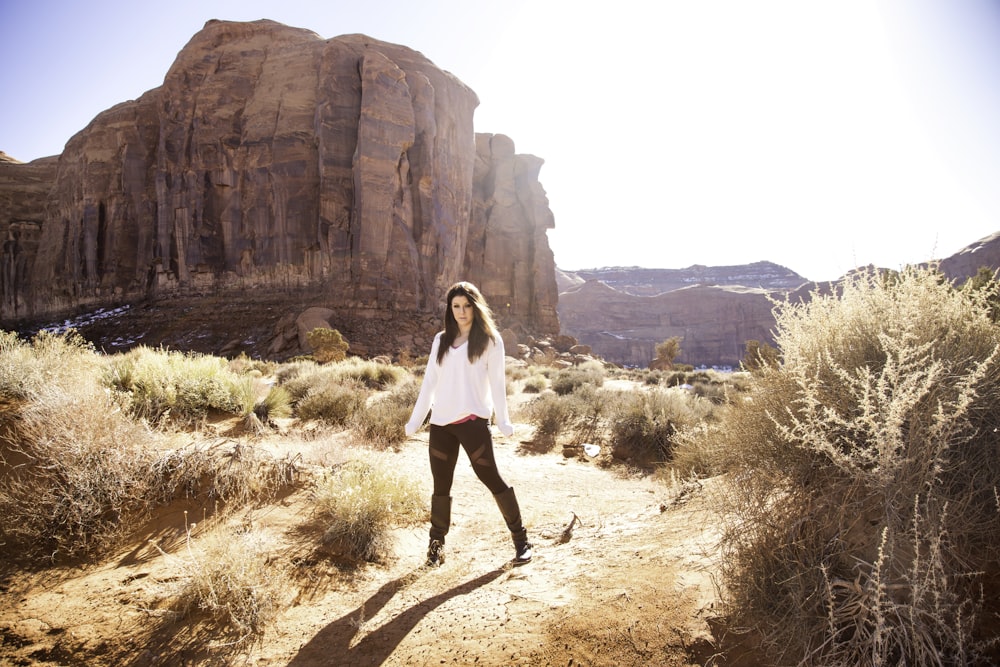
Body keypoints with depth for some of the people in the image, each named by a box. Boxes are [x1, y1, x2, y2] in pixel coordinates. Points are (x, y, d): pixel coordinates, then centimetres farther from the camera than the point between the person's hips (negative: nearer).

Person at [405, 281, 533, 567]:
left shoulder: (490, 340, 2)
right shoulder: (441, 340, 13)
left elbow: (496, 382, 0)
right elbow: (429, 382, 14)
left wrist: (503, 420, -7)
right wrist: (415, 419, 12)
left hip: (473, 421, -4)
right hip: (440, 423, 4)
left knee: (491, 478, -3)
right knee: (441, 485, 9)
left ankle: (520, 539, 10)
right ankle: (436, 543, 22)